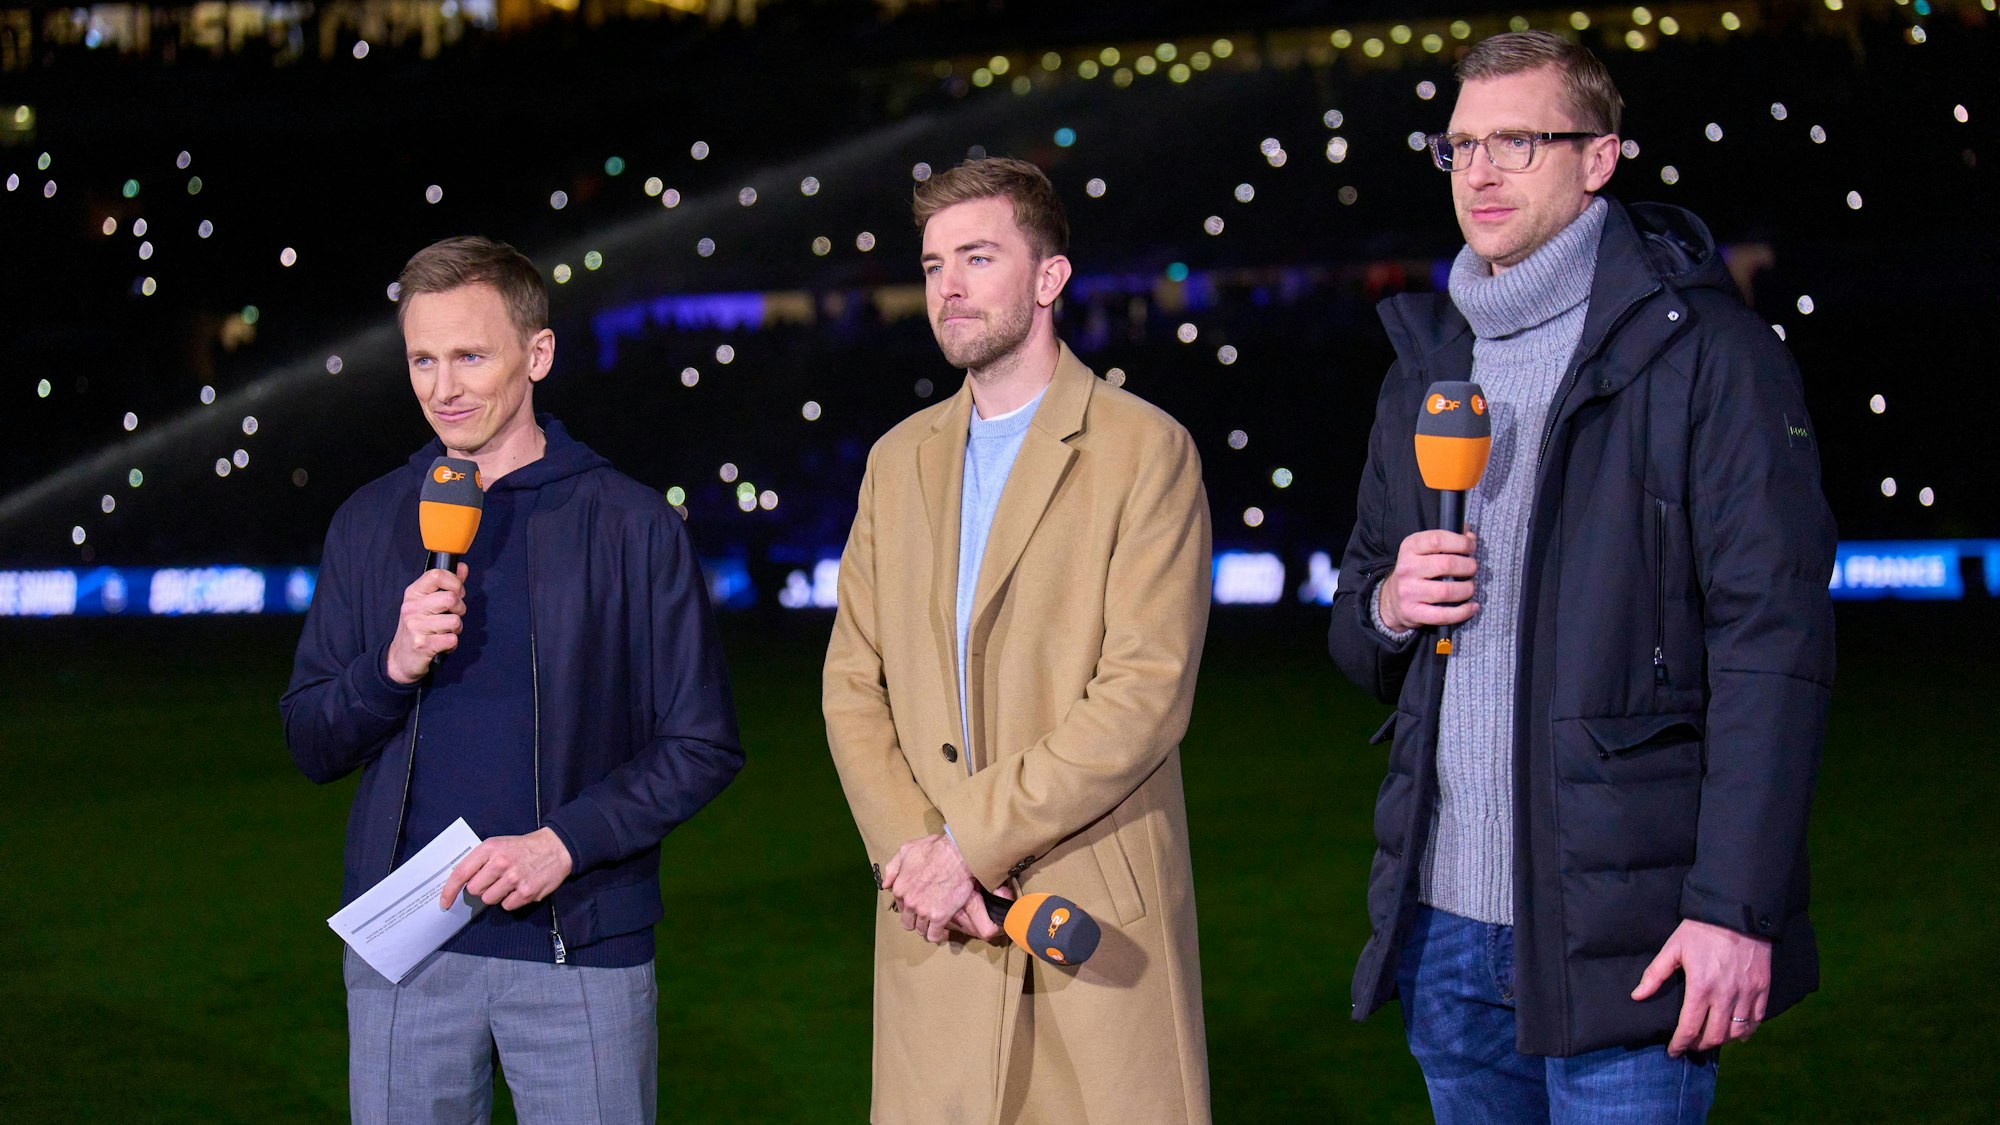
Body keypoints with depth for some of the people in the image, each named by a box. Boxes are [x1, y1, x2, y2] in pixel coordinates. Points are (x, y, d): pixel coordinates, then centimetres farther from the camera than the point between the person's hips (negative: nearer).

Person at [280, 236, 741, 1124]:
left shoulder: (630, 525, 0)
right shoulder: (371, 524, 9)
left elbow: (703, 746, -1)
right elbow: (310, 745, 9)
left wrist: (564, 841, -13)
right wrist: (394, 667, -10)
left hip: (581, 946, -2)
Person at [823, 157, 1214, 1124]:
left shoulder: (1145, 451, -3)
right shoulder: (900, 461, 15)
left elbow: (1148, 691, -12)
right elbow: (853, 683, 11)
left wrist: (972, 838, -14)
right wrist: (907, 847, -6)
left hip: (1096, 915, -4)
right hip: (934, 924, 4)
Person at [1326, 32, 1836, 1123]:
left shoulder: (1702, 348, -4)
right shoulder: (1425, 363, 16)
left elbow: (1772, 640, -11)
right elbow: (1356, 631, 23)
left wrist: (1739, 904, -18)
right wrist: (1387, 608, -2)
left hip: (1618, 918, -6)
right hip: (1442, 911, 6)